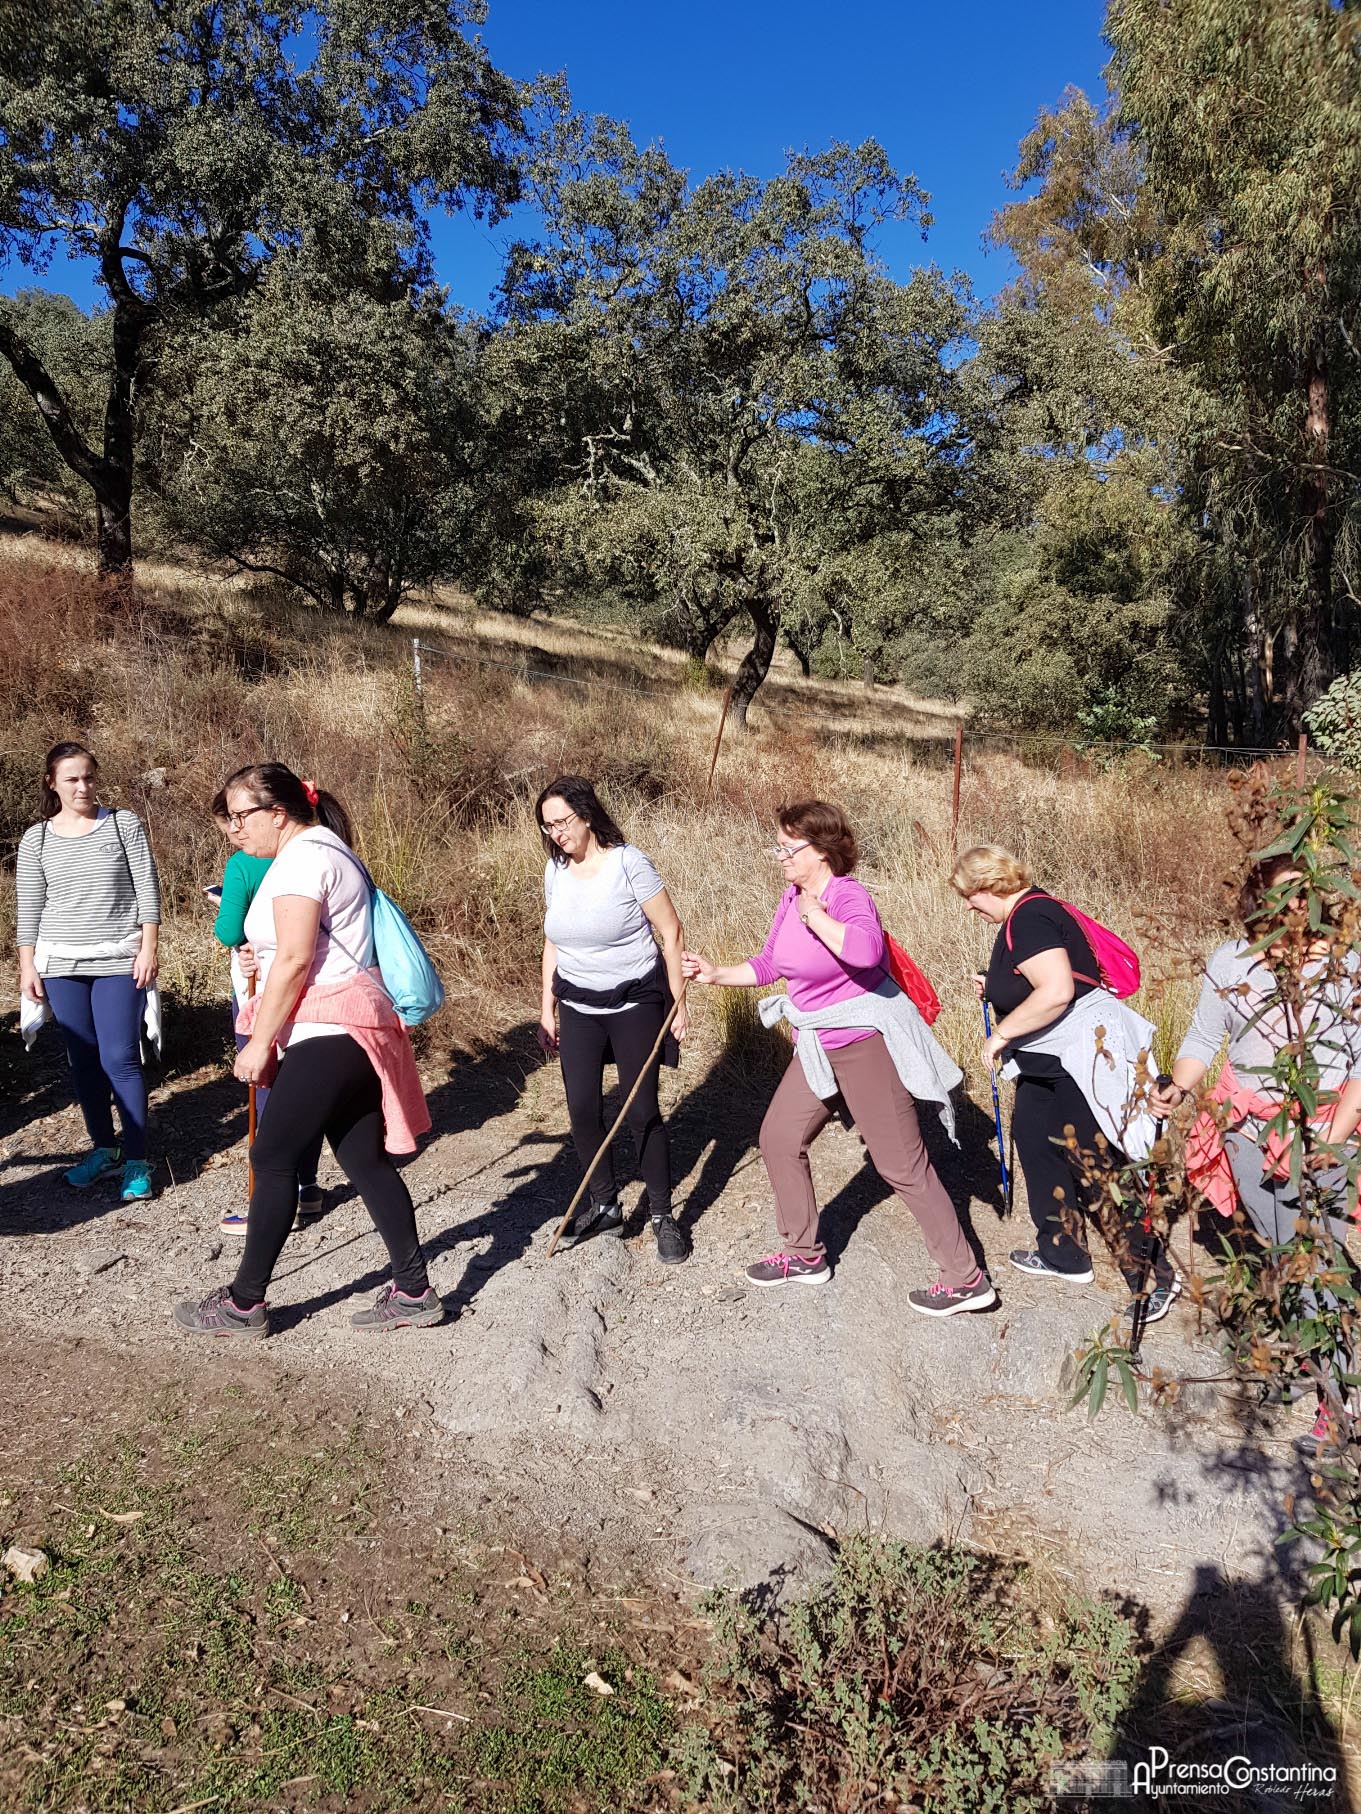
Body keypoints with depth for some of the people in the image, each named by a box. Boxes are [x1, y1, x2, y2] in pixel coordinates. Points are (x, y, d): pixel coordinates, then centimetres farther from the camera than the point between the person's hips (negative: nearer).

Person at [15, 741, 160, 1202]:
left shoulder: (125, 823, -1)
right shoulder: (36, 839, 6)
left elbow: (147, 889, -3)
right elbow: (29, 908, 8)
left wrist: (149, 947, -8)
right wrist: (27, 965, 4)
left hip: (119, 961, -3)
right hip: (61, 964, 3)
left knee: (120, 1059, -6)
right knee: (83, 1060, 9)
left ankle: (136, 1160, 3)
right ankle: (103, 1147, 23)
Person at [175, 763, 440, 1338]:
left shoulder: (301, 859, -11)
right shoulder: (326, 851, 21)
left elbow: (294, 959, -18)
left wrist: (259, 1042, -14)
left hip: (327, 1031, -10)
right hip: (351, 1030, 10)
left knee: (272, 1160, 0)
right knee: (365, 1160, 10)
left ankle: (243, 1304, 12)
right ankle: (414, 1292, 13)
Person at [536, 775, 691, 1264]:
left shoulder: (628, 863, -14)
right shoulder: (555, 871, 3)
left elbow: (670, 933, -11)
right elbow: (553, 944, 12)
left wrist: (678, 1002, -11)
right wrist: (546, 1009, 11)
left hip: (634, 1003, -5)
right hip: (577, 1007, 5)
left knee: (642, 1110, -2)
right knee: (582, 1109, 4)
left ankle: (662, 1215, 13)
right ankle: (603, 1206, 23)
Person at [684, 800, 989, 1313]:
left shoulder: (849, 896, -22)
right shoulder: (791, 898, 4)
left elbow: (866, 950, -45)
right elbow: (768, 964, 16)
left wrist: (814, 914, -32)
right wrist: (716, 974, 8)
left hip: (866, 1043, -9)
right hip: (817, 1046, 9)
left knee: (902, 1165, -2)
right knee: (779, 1138, 14)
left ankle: (966, 1279, 12)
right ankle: (805, 1255, 31)